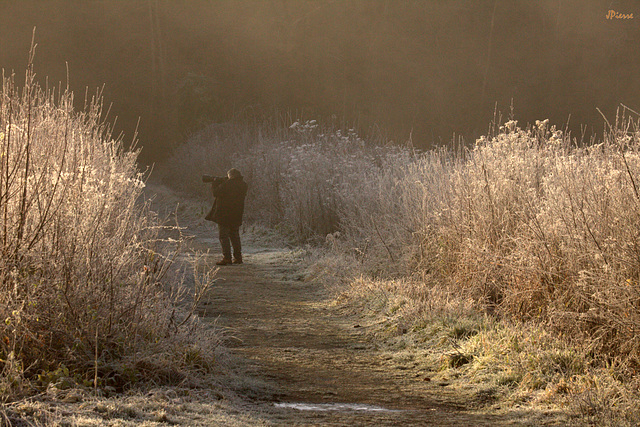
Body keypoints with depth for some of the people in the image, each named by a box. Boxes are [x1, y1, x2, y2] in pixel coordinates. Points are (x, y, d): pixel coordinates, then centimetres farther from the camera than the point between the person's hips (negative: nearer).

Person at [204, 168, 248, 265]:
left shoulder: (226, 184, -15)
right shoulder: (243, 185, 4)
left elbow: (216, 193, -9)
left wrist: (215, 183, 9)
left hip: (224, 214, -7)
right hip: (237, 216, 7)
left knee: (223, 236, -4)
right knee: (235, 235, 16)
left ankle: (226, 257, -12)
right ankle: (238, 257, 17)